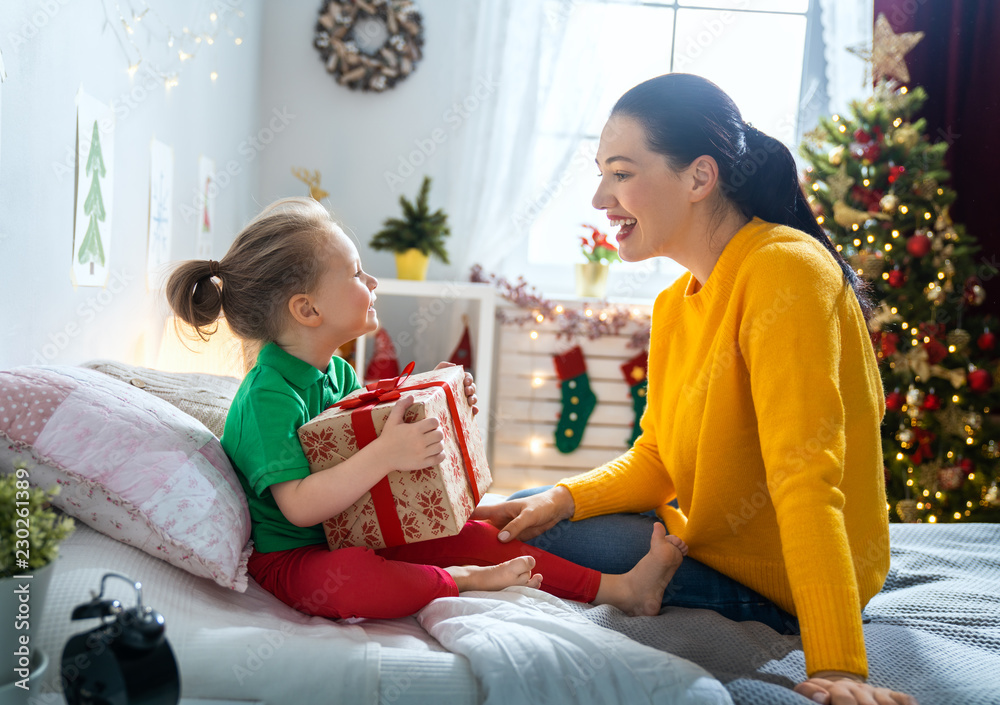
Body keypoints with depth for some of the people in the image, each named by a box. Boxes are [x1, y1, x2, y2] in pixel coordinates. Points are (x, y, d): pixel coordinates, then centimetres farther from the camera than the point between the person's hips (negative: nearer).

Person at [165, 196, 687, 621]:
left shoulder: (336, 371, 6)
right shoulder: (269, 396, -25)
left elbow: (368, 435, 18)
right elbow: (299, 505, -32)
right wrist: (384, 455, -41)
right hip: (289, 557, -9)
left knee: (469, 535, -2)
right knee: (348, 580, -41)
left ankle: (620, 588, 0)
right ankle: (463, 582, -18)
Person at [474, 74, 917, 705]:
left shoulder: (783, 269, -24)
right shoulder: (675, 304, 4)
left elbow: (806, 477, -31)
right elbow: (655, 461, 7)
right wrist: (566, 499, -12)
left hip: (767, 585, -8)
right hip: (705, 538, 8)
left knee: (528, 548, -11)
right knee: (525, 515, 13)